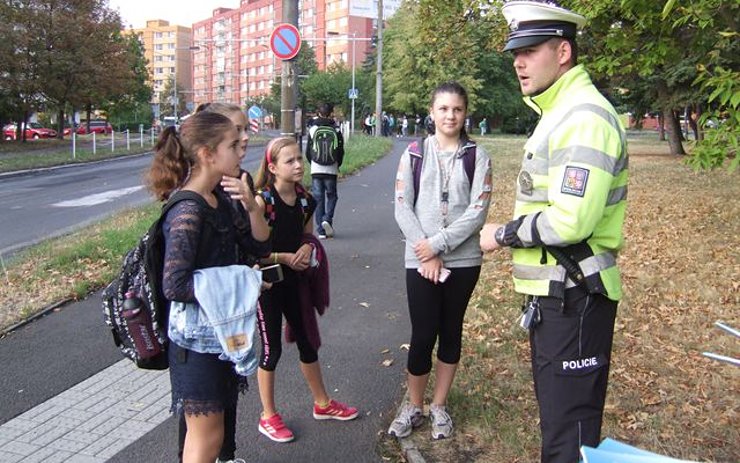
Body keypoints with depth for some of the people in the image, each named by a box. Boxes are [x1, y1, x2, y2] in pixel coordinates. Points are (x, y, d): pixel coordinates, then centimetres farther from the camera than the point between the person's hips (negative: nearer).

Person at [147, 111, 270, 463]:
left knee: (222, 406, 23)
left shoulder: (222, 197, 1)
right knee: (207, 434, 6)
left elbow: (260, 247, 4)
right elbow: (175, 286, -27)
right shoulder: (188, 212, -24)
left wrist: (251, 206, -14)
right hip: (196, 337, -8)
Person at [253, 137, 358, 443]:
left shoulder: (305, 199, 1)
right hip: (267, 283, -6)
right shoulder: (262, 200, -17)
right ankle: (268, 417, 23)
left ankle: (322, 404, 35)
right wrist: (284, 257, -19)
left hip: (294, 282, 6)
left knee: (307, 343, 16)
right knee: (271, 349, 5)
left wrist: (307, 249, -8)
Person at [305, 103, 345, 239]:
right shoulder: (336, 130, -2)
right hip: (331, 170, -1)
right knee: (331, 196, 13)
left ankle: (321, 230, 4)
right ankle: (327, 219, -11)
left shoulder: (313, 129, 1)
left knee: (318, 199, 5)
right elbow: (341, 151, 1)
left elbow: (307, 152, 4)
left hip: (316, 170, 1)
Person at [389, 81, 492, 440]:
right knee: (422, 336, 1)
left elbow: (477, 211, -8)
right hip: (420, 261, 0)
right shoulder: (414, 153, 2)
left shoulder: (477, 156, 1)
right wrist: (427, 255, -11)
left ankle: (439, 406, 27)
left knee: (450, 333, 11)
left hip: (463, 261, 1)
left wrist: (438, 244, -15)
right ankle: (413, 407, 21)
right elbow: (402, 208, -3)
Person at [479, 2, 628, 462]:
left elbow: (570, 221, -28)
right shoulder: (559, 113, 15)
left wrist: (503, 234, -14)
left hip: (573, 298, -11)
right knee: (556, 416, 23)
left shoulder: (583, 116, -19)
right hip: (553, 293, 11)